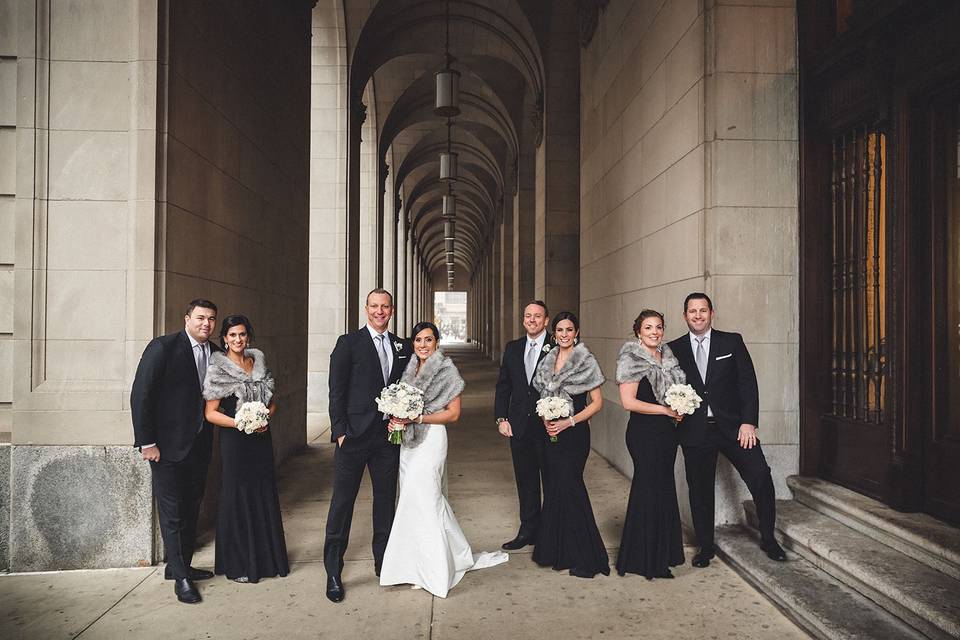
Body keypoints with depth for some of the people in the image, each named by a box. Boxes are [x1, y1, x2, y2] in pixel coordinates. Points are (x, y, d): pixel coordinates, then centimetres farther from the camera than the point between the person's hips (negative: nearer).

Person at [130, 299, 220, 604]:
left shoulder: (215, 352, 7)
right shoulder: (163, 347, -12)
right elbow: (140, 395, -14)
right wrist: (147, 442, -15)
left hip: (199, 444, 7)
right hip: (168, 445, -6)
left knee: (191, 508, 15)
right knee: (172, 512, 3)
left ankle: (182, 565, 30)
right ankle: (180, 576, 13)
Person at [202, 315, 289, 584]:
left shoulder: (259, 362, 8)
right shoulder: (218, 368, -6)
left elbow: (272, 403, 15)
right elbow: (211, 413, -8)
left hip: (261, 439, 5)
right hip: (234, 440, -5)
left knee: (264, 495, 10)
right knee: (237, 498, 2)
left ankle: (266, 558, 24)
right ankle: (237, 564, 17)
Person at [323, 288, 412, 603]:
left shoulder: (402, 347, 10)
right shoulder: (348, 343, -2)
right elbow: (336, 391, -6)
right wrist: (340, 431, -11)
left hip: (388, 436, 4)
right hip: (354, 435, -4)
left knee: (386, 501, 14)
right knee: (342, 503, 2)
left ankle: (383, 562, 29)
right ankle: (333, 573, 13)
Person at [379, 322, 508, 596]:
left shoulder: (446, 370, -7)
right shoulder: (410, 370, 13)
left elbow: (453, 413, -10)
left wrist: (415, 418, -17)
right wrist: (395, 420, -1)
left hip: (431, 439, -7)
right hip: (409, 441, 7)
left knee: (423, 499, -7)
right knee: (413, 500, 9)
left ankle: (434, 571, 7)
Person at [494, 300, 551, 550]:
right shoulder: (512, 348, 10)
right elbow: (503, 386, 11)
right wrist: (501, 418, 4)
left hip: (549, 426, -4)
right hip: (519, 427, 4)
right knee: (526, 482, 13)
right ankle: (528, 531, 25)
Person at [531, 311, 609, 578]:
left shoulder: (586, 361, -7)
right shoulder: (548, 359, 10)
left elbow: (597, 402, -7)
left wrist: (568, 422, -15)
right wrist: (545, 417, 0)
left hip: (574, 433, -6)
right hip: (550, 433, 6)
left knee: (569, 487, -6)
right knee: (554, 488, 8)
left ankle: (584, 558, 6)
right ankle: (558, 552, 21)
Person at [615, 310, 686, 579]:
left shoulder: (667, 357, 12)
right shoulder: (633, 359, -11)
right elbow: (628, 402, -17)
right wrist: (666, 410, -14)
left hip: (666, 432, 8)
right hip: (644, 433, -8)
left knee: (663, 490, 14)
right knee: (649, 491, -1)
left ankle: (661, 554, 27)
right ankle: (645, 560, 13)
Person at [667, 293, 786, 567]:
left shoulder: (732, 341, 2)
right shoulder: (674, 349, 5)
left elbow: (747, 382, -2)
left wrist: (748, 422, -10)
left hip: (733, 426, 0)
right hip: (695, 431, 1)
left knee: (761, 477, -7)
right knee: (700, 490, 7)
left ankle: (768, 539, 14)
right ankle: (705, 547, 25)